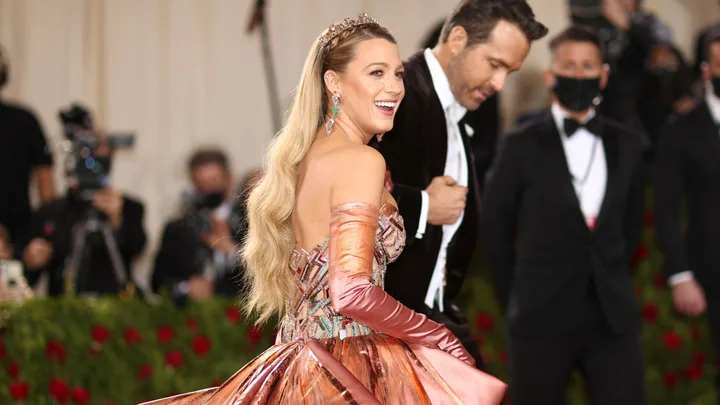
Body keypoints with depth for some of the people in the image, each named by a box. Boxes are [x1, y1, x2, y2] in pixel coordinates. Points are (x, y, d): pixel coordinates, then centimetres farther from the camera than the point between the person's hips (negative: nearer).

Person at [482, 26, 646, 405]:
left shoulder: (627, 145, 8)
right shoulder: (521, 146, -2)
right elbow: (495, 231, 4)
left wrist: (611, 286, 14)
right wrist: (519, 299, 7)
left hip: (613, 316, 3)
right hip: (542, 318, -3)